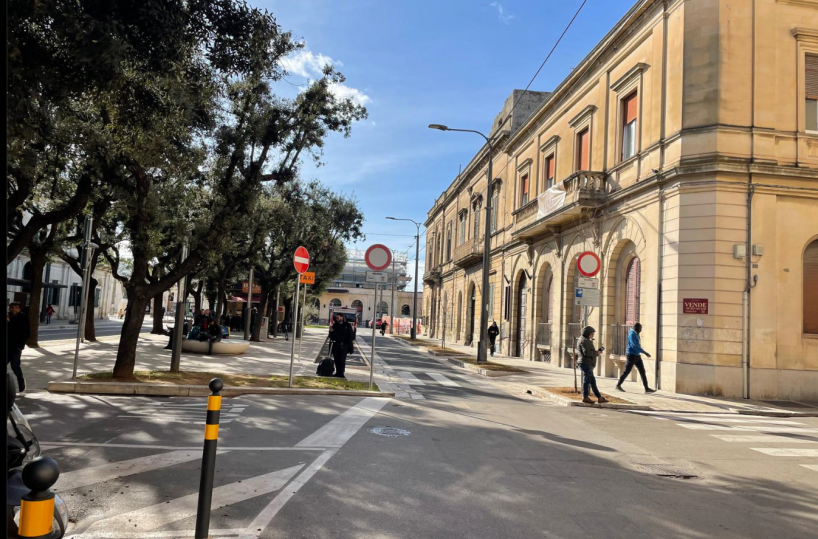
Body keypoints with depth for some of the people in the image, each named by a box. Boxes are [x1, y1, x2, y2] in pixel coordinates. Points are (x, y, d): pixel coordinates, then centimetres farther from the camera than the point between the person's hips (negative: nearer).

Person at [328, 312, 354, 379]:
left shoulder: (347, 325, -1)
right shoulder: (335, 325, 9)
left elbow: (350, 336, -3)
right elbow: (331, 337, 11)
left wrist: (349, 346, -9)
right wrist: (331, 331, -9)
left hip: (343, 345, -4)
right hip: (336, 345, 4)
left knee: (342, 360, -5)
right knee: (336, 360, 8)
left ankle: (341, 373, -1)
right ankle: (338, 372, 17)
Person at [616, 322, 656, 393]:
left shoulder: (636, 334, 13)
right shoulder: (632, 334, -17)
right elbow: (634, 345, -28)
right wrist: (645, 352, -29)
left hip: (636, 355, 9)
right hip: (632, 355, -9)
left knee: (642, 371, 2)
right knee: (627, 371, 0)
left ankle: (647, 388, 2)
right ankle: (618, 385, 13)